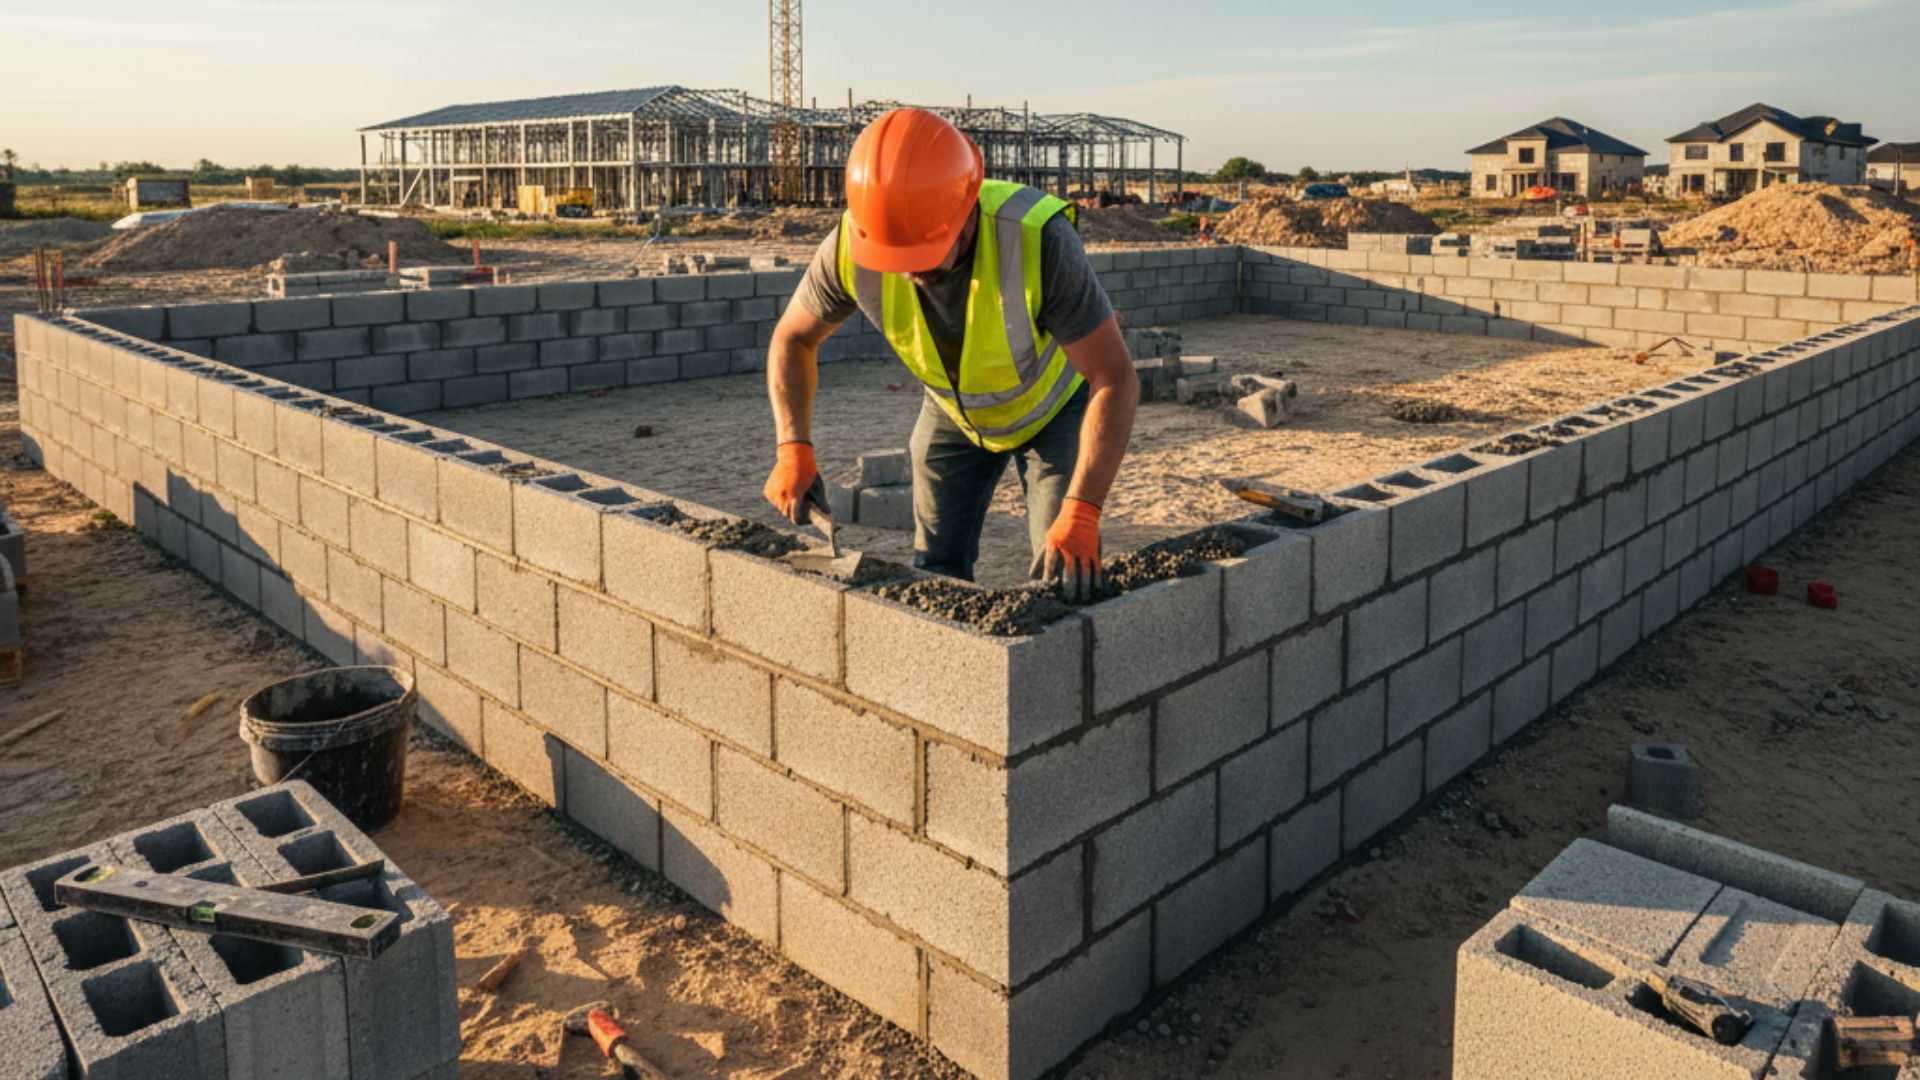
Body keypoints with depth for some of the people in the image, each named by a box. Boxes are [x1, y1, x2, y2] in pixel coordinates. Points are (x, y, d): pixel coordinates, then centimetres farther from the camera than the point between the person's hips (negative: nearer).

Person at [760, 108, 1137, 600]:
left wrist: (1080, 516, -47)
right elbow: (793, 338, -10)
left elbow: (1116, 380, -38)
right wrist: (793, 450, -24)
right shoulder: (852, 246, -30)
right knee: (934, 574, 4)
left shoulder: (1037, 237, -41)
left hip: (1053, 404, -3)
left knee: (1065, 577, -10)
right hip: (954, 410, 3)